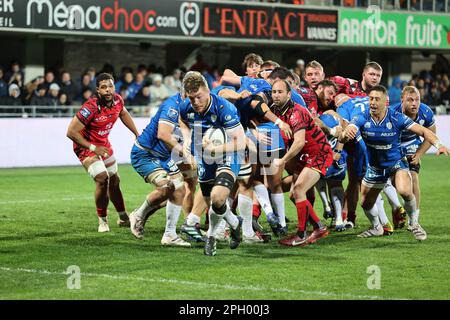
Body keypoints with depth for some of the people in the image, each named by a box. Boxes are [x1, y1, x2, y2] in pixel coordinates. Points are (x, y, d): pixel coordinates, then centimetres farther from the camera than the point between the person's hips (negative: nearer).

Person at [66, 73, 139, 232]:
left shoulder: (117, 100, -12)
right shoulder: (91, 107, -33)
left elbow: (123, 114, 15)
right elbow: (71, 132, -29)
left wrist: (137, 134, 15)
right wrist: (93, 148, -25)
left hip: (103, 144, 7)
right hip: (86, 146, -7)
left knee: (114, 181, 18)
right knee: (102, 179, -22)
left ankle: (123, 218, 37)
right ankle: (102, 220, -4)